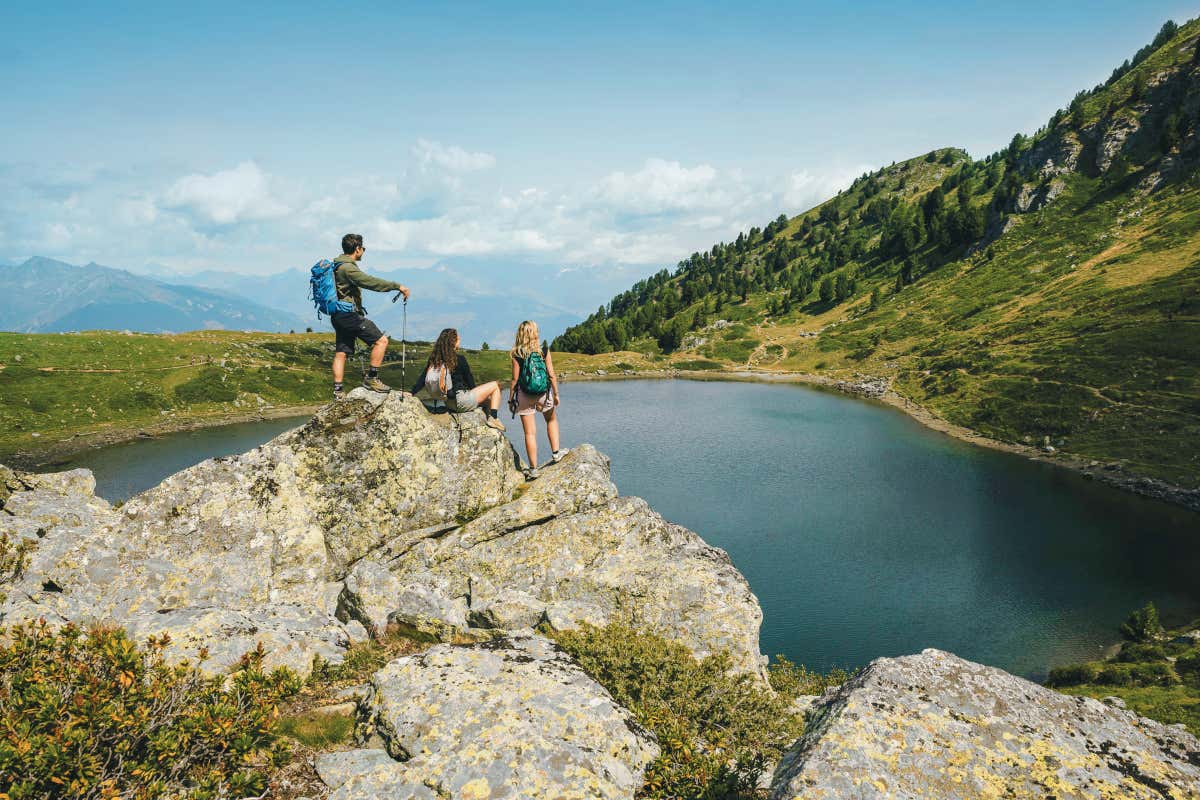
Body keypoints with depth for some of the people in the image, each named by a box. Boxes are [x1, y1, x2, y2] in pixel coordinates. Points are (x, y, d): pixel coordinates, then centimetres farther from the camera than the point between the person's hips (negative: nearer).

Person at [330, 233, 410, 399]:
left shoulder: (337, 265, 17)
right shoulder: (348, 267, -16)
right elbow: (371, 282, -25)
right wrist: (397, 286, -25)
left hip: (338, 315, 11)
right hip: (349, 314, -11)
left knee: (341, 352, 10)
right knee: (381, 340, -8)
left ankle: (338, 392, 11)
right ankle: (371, 378, -6)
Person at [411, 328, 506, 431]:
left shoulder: (434, 361, 0)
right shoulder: (459, 360, -15)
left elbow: (421, 379, -3)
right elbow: (470, 381, -2)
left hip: (449, 404, 8)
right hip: (461, 401, -7)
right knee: (495, 386, 9)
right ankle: (493, 418, 0)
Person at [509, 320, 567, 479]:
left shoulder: (517, 354, -7)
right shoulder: (544, 350, -3)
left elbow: (515, 379, -7)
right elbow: (551, 375, -2)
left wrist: (510, 399, 2)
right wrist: (556, 394, 8)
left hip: (524, 396, -1)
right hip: (543, 393, 1)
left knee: (530, 433, 2)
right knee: (552, 420, 29)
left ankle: (533, 469, 5)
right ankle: (555, 452, 29)